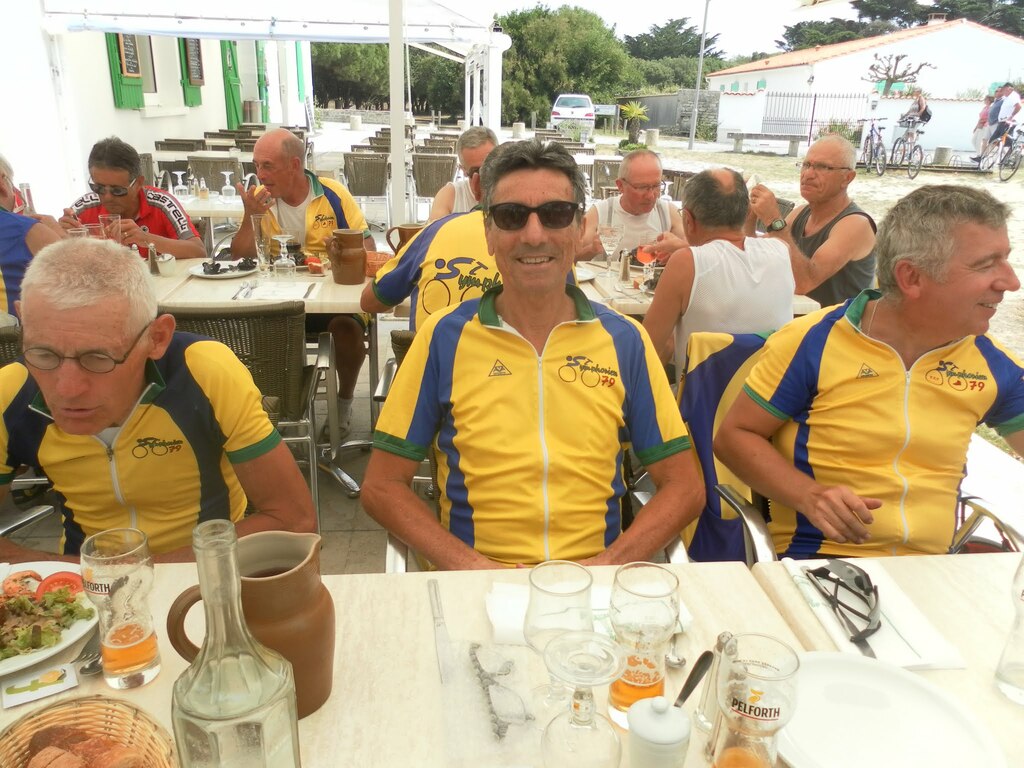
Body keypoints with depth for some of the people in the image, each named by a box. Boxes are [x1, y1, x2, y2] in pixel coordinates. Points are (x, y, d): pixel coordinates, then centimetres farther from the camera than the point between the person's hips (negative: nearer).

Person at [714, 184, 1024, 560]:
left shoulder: (994, 363, 6)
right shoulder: (812, 343, -8)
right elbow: (734, 436, -3)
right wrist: (809, 495, -17)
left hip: (932, 569, 5)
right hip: (815, 558, -5)